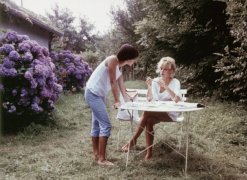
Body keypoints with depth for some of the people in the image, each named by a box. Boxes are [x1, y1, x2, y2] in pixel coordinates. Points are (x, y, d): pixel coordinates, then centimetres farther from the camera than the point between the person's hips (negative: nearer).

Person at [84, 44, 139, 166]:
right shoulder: (113, 60, -19)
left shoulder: (120, 66, 8)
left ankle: (96, 154, 25)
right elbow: (113, 82, -19)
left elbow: (121, 85, 5)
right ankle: (101, 158, -5)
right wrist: (116, 101, -14)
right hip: (93, 94, -10)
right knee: (106, 125, -11)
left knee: (97, 124, 15)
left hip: (99, 95, 10)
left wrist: (127, 100, -2)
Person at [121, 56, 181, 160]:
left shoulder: (175, 82, -10)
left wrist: (165, 87, -35)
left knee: (147, 113, -29)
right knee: (149, 121, -29)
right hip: (157, 113, 4)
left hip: (170, 114, -4)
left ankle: (133, 140, -20)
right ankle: (149, 152, -22)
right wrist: (149, 86, -19)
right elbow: (150, 100, -6)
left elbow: (177, 99, -28)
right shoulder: (155, 81, 2)